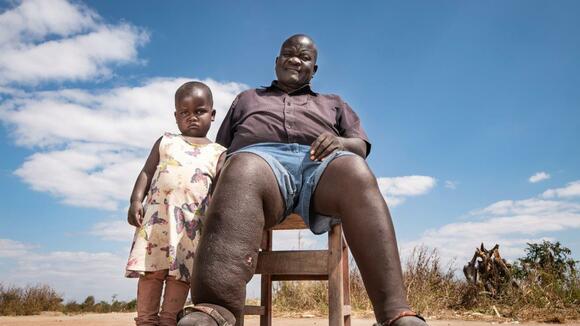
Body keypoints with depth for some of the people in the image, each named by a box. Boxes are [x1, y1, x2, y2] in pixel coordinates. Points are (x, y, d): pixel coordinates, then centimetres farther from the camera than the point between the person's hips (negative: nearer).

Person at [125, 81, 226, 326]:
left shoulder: (218, 153, 14)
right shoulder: (165, 142, 18)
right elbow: (146, 173, 13)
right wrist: (136, 201, -1)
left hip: (193, 220, -1)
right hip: (158, 214, 1)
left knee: (181, 270, -5)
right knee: (151, 269, -1)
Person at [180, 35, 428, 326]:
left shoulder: (333, 104, 37)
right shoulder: (247, 98, 39)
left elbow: (361, 146, 22)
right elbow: (221, 150, 29)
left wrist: (339, 143, -4)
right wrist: (215, 176, 4)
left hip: (321, 162, 1)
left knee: (356, 172, -37)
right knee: (242, 172, -40)